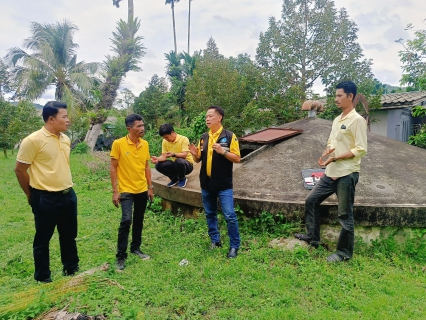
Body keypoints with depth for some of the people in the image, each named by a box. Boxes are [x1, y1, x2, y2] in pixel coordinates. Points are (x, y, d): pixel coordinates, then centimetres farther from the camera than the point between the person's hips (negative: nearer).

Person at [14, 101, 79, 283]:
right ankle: (42, 276, 27)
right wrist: (32, 196, 1)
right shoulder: (33, 140, -15)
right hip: (46, 198, -6)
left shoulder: (66, 139, 6)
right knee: (43, 239, 10)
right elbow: (20, 170, -9)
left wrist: (66, 187, 17)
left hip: (68, 195, 7)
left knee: (69, 236, 18)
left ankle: (71, 268, 35)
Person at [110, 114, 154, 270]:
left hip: (142, 190, 5)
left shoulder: (145, 144, 3)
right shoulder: (118, 144, -11)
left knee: (139, 221, 14)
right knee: (126, 220, -12)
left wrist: (150, 187, 9)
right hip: (126, 190, -5)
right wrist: (115, 191, -12)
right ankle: (121, 256, 3)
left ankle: (135, 248, 32)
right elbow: (113, 168, -8)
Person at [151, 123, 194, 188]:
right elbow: (164, 156, -6)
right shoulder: (165, 141, -3)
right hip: (175, 164, 5)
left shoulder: (184, 139, -18)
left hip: (187, 164, -5)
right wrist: (157, 159, -28)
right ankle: (175, 178, 4)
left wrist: (173, 154, -44)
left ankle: (182, 179, -7)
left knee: (179, 161, -39)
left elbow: (184, 155, -27)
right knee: (158, 165, -18)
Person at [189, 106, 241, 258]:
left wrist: (223, 151, -23)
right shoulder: (204, 137, 9)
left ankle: (234, 246, 10)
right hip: (206, 183, 5)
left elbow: (237, 158, -8)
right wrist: (194, 154, -8)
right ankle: (215, 240, 30)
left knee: (230, 215, -4)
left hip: (224, 184, -5)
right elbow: (198, 160, 14)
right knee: (210, 214, 14)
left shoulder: (229, 136, -6)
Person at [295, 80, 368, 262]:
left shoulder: (357, 120, -12)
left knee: (345, 215, 2)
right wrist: (326, 151, -3)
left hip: (347, 175, -9)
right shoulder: (337, 120, 14)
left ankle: (344, 252, 18)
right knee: (311, 201, 13)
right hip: (331, 173, 9)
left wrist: (335, 157, -20)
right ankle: (312, 237, 29)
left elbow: (361, 150, -17)